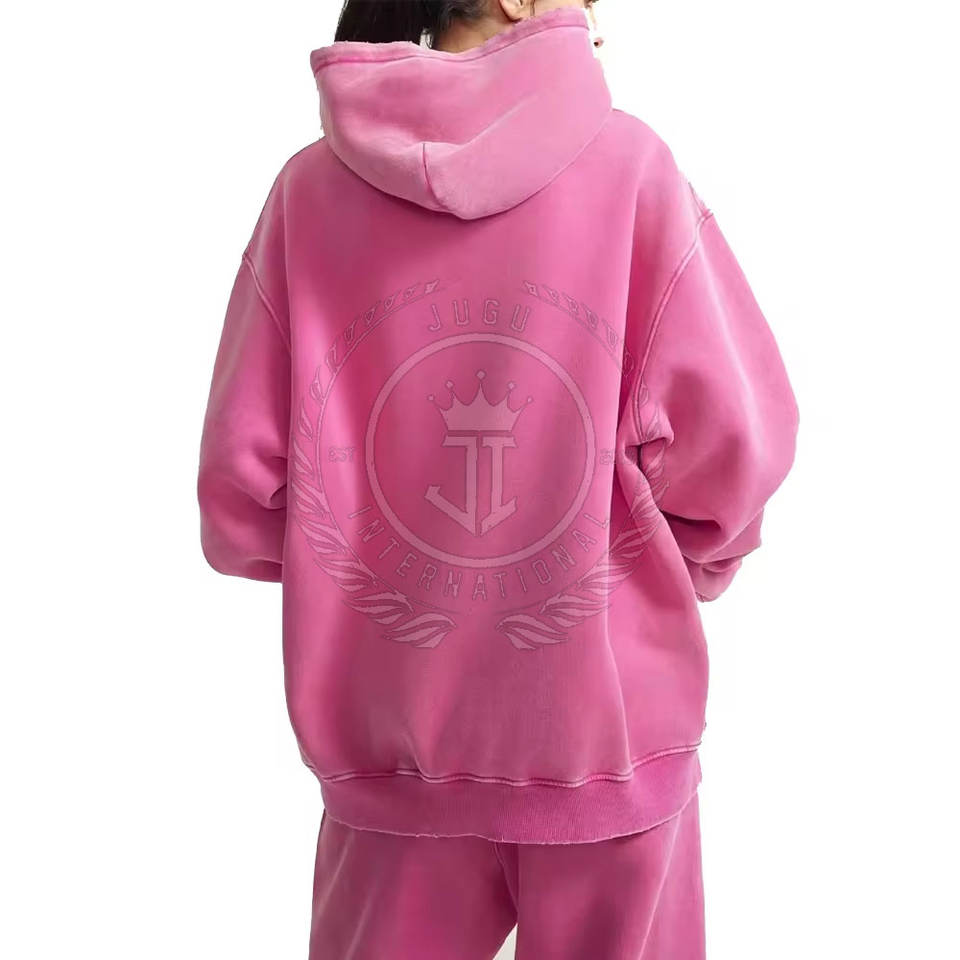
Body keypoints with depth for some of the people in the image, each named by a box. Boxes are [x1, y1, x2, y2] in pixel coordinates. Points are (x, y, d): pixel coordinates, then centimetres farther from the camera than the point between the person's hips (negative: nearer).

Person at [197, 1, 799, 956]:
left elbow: (241, 477, -5)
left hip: (390, 733, 2)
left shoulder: (311, 187, -4)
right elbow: (733, 444, -11)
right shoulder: (628, 163, -9)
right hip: (607, 727, -1)